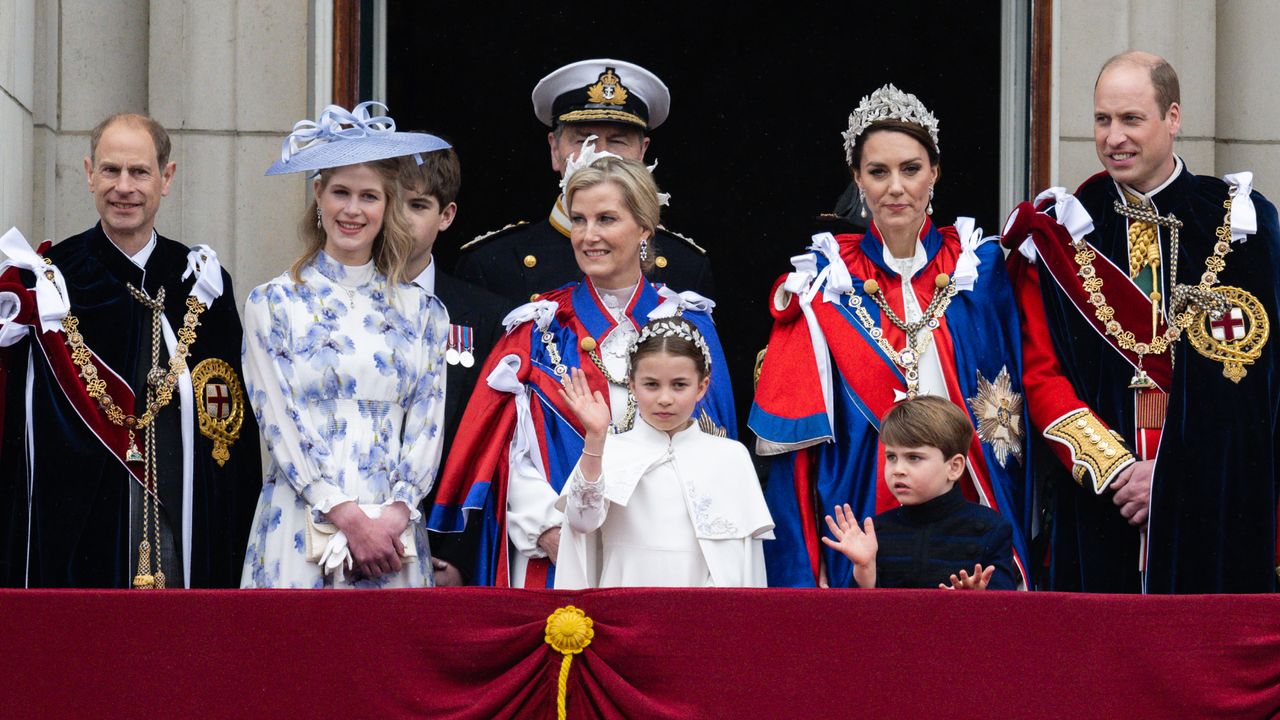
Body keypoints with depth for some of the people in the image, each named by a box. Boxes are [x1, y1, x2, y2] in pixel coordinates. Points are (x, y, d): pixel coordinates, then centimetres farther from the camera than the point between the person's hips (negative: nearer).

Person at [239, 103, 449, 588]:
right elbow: (280, 424, -3)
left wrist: (398, 512, -10)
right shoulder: (272, 305, 4)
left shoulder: (421, 312, 11)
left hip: (394, 528, 2)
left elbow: (428, 425, 7)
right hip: (300, 527, -2)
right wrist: (348, 517, -13)